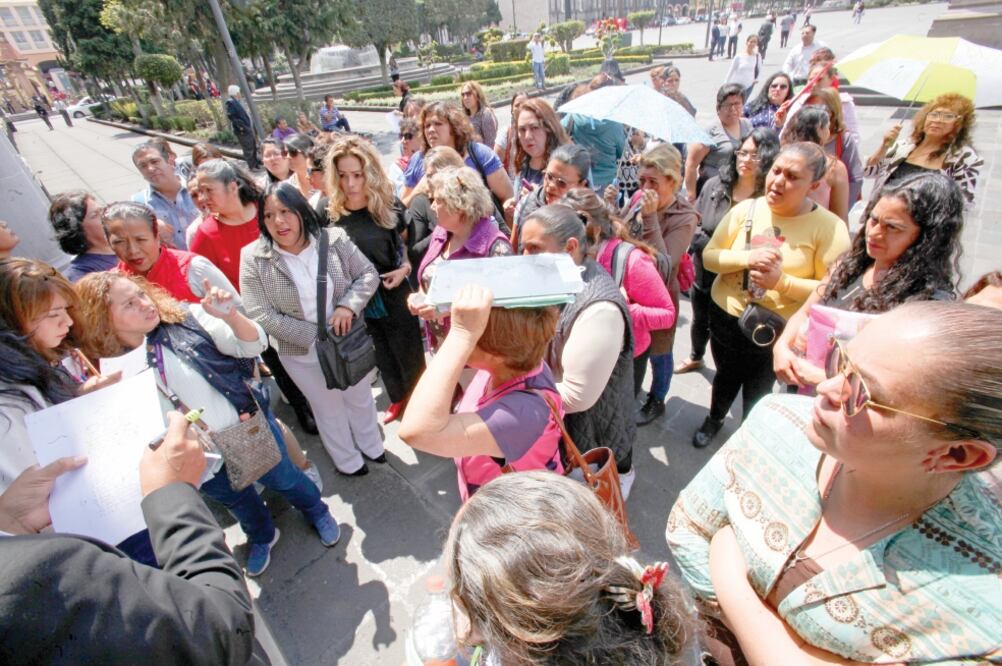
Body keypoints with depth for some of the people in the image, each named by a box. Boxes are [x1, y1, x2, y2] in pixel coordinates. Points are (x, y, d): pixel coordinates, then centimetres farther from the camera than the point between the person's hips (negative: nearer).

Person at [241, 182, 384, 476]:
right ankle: (347, 461, 45)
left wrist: (348, 306, -26)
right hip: (300, 352, -1)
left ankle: (371, 446, 52)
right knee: (329, 408, 19)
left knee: (361, 397, 23)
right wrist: (315, 337, -22)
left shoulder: (334, 239, -13)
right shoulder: (254, 258, -16)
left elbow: (368, 274, -7)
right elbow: (261, 316, -19)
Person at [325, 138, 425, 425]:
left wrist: (405, 267, -14)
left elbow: (404, 243, 3)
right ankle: (399, 398, 44)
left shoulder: (389, 205, -12)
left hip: (395, 295, -2)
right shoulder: (331, 213, -10)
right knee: (382, 356, 20)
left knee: (408, 352, 12)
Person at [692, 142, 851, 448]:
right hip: (726, 317, 3)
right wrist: (747, 257, -23)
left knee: (758, 391, 17)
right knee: (726, 377, 25)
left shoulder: (830, 228, -14)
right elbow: (709, 256, -6)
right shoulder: (745, 209, -7)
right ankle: (714, 418, 55)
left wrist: (782, 281, -28)